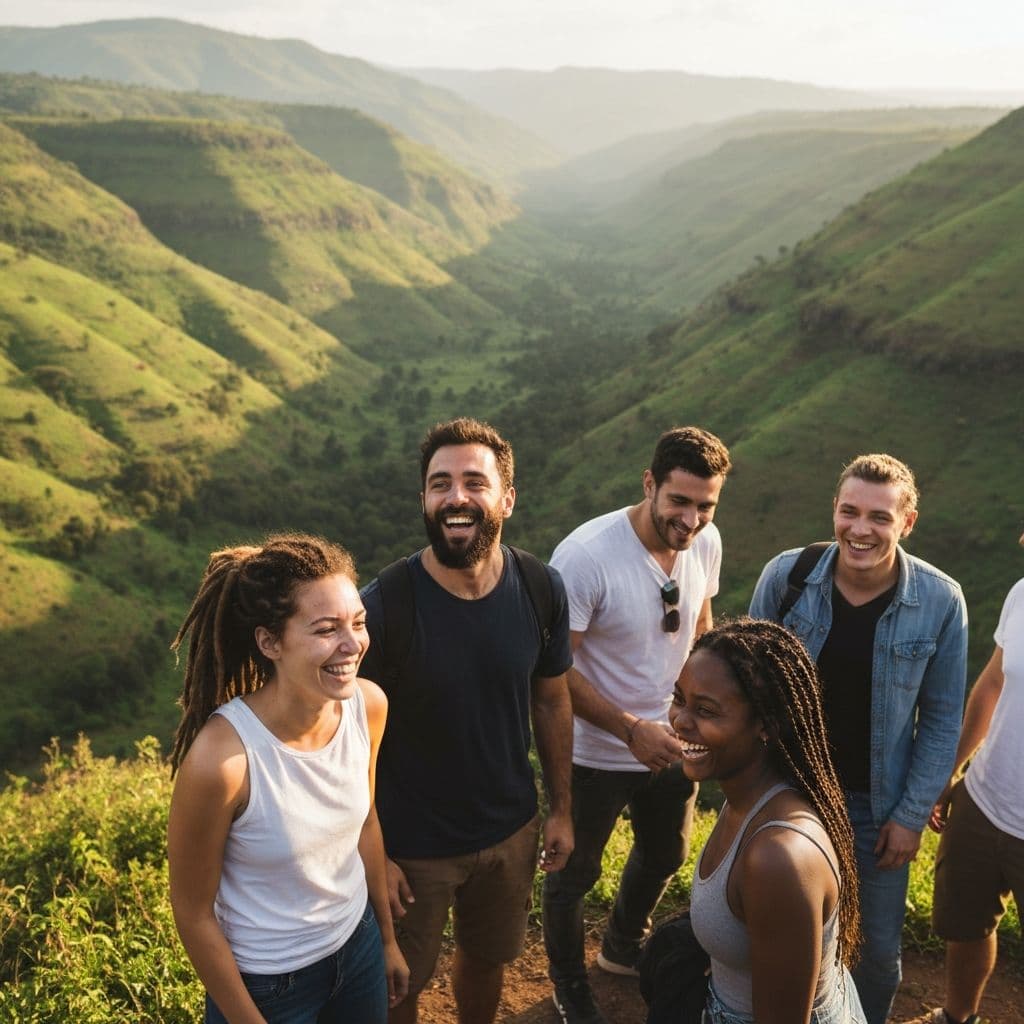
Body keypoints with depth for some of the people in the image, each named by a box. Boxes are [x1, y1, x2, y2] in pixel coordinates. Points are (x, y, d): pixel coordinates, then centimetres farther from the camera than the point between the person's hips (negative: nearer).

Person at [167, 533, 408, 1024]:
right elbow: (193, 913, -17)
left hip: (358, 947, 5)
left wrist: (388, 939, 12)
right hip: (266, 984, -5)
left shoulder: (368, 705, -15)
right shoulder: (221, 757, -31)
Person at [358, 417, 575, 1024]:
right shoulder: (385, 605, -24)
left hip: (511, 830, 4)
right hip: (412, 844, -3)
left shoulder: (542, 590, -13)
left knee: (487, 958, 27)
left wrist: (561, 808, 7)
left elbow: (552, 701, 2)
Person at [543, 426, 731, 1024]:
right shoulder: (585, 555, -30)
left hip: (671, 744, 6)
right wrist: (632, 730, -28)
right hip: (595, 755, -6)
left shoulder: (707, 542, -12)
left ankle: (625, 948, 58)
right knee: (575, 874, 17)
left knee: (664, 858, 28)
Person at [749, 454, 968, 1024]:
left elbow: (941, 720, -6)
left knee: (880, 948, 15)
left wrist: (912, 816, -5)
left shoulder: (941, 601, -16)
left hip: (878, 804, 0)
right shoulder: (787, 576, -15)